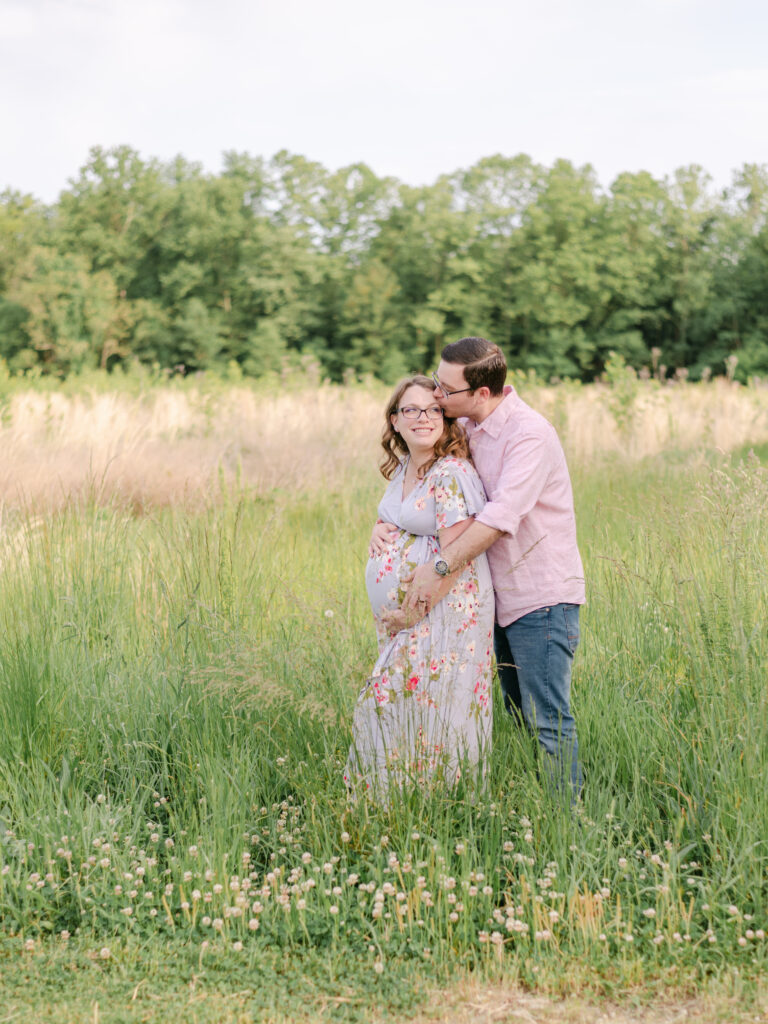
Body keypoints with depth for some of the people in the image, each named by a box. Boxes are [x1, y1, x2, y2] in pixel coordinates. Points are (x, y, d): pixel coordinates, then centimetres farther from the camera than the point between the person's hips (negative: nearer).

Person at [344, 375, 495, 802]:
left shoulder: (451, 474, -14)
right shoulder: (402, 470, 13)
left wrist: (415, 611, -15)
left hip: (445, 613, -9)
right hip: (404, 617, 9)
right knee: (388, 704, 8)